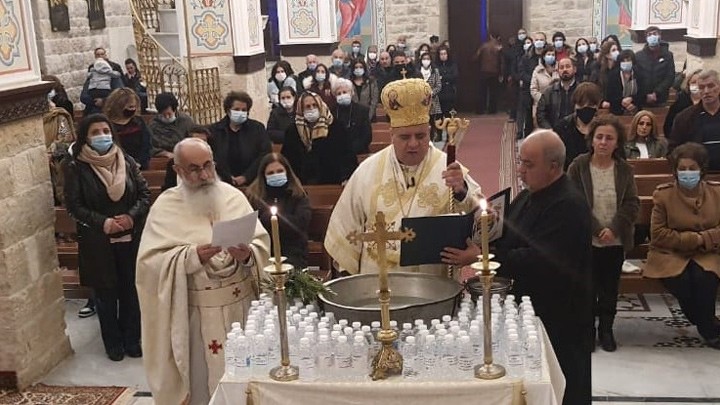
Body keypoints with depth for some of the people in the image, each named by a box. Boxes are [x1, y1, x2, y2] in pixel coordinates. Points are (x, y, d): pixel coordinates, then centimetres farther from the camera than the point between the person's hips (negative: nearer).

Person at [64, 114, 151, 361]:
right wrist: (102, 222, -19)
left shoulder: (127, 161, 2)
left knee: (131, 290, 8)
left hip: (131, 237, 2)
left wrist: (132, 216, -15)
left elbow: (144, 194, 2)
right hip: (97, 241, -2)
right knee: (106, 293, 9)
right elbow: (73, 205, -8)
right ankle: (113, 343, 25)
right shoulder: (76, 167, -6)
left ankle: (132, 339, 25)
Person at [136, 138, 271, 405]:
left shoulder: (233, 196, 2)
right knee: (204, 380, 10)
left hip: (240, 303, 2)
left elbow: (262, 242, -1)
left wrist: (247, 255, -22)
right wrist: (192, 256, -24)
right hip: (197, 310, -2)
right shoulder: (166, 206, -4)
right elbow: (150, 260, -11)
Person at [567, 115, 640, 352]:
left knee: (610, 287, 11)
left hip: (616, 241, 2)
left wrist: (614, 229, -16)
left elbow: (632, 204, -3)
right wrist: (596, 230, -17)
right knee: (587, 287, 5)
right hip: (587, 240, -2)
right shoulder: (578, 166, -9)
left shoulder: (624, 169, -1)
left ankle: (606, 329, 26)